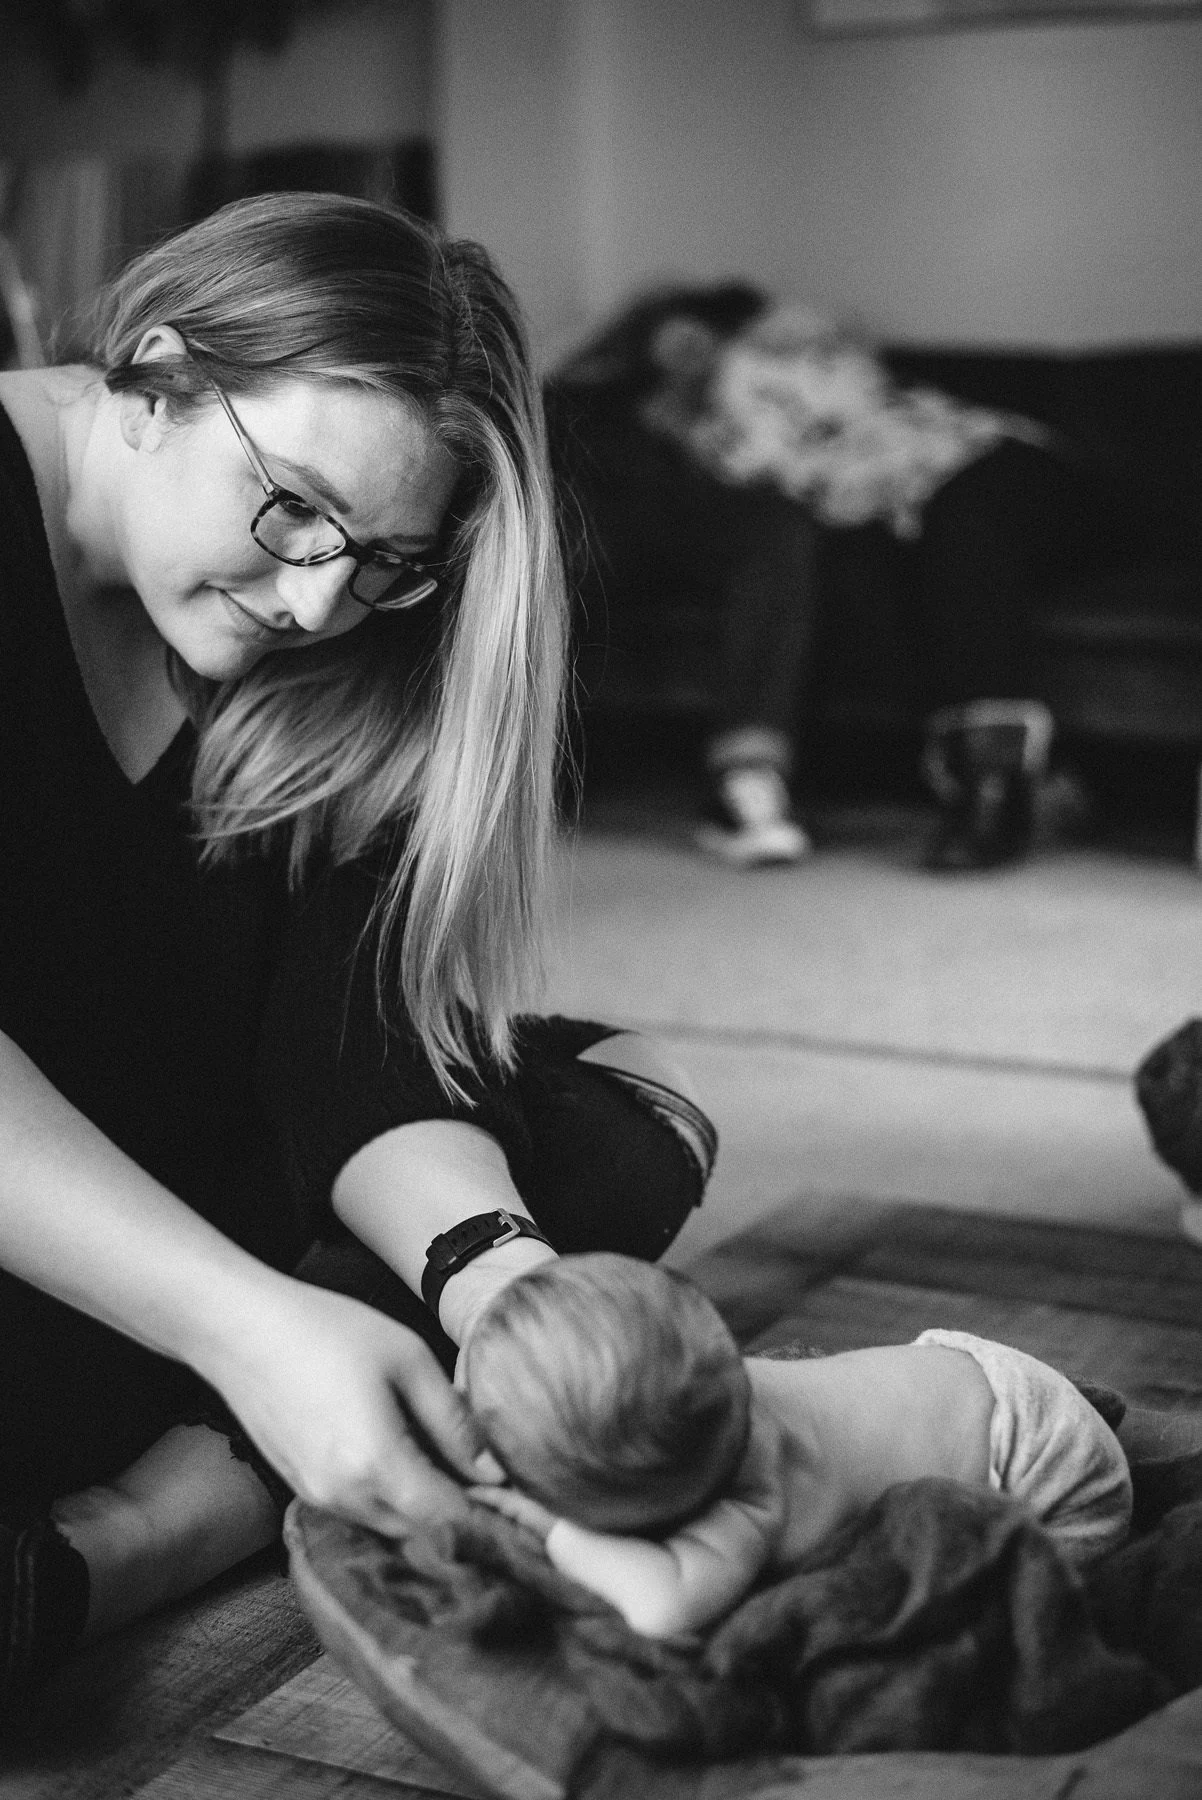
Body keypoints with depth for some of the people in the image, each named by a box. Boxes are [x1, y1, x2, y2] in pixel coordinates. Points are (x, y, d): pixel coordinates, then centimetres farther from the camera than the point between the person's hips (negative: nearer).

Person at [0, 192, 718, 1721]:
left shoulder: (334, 681, -1)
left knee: (624, 1109, -5)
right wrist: (251, 1325, -40)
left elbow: (356, 1036, -11)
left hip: (188, 1176, 8)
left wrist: (491, 1262, -31)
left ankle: (144, 1523, -19)